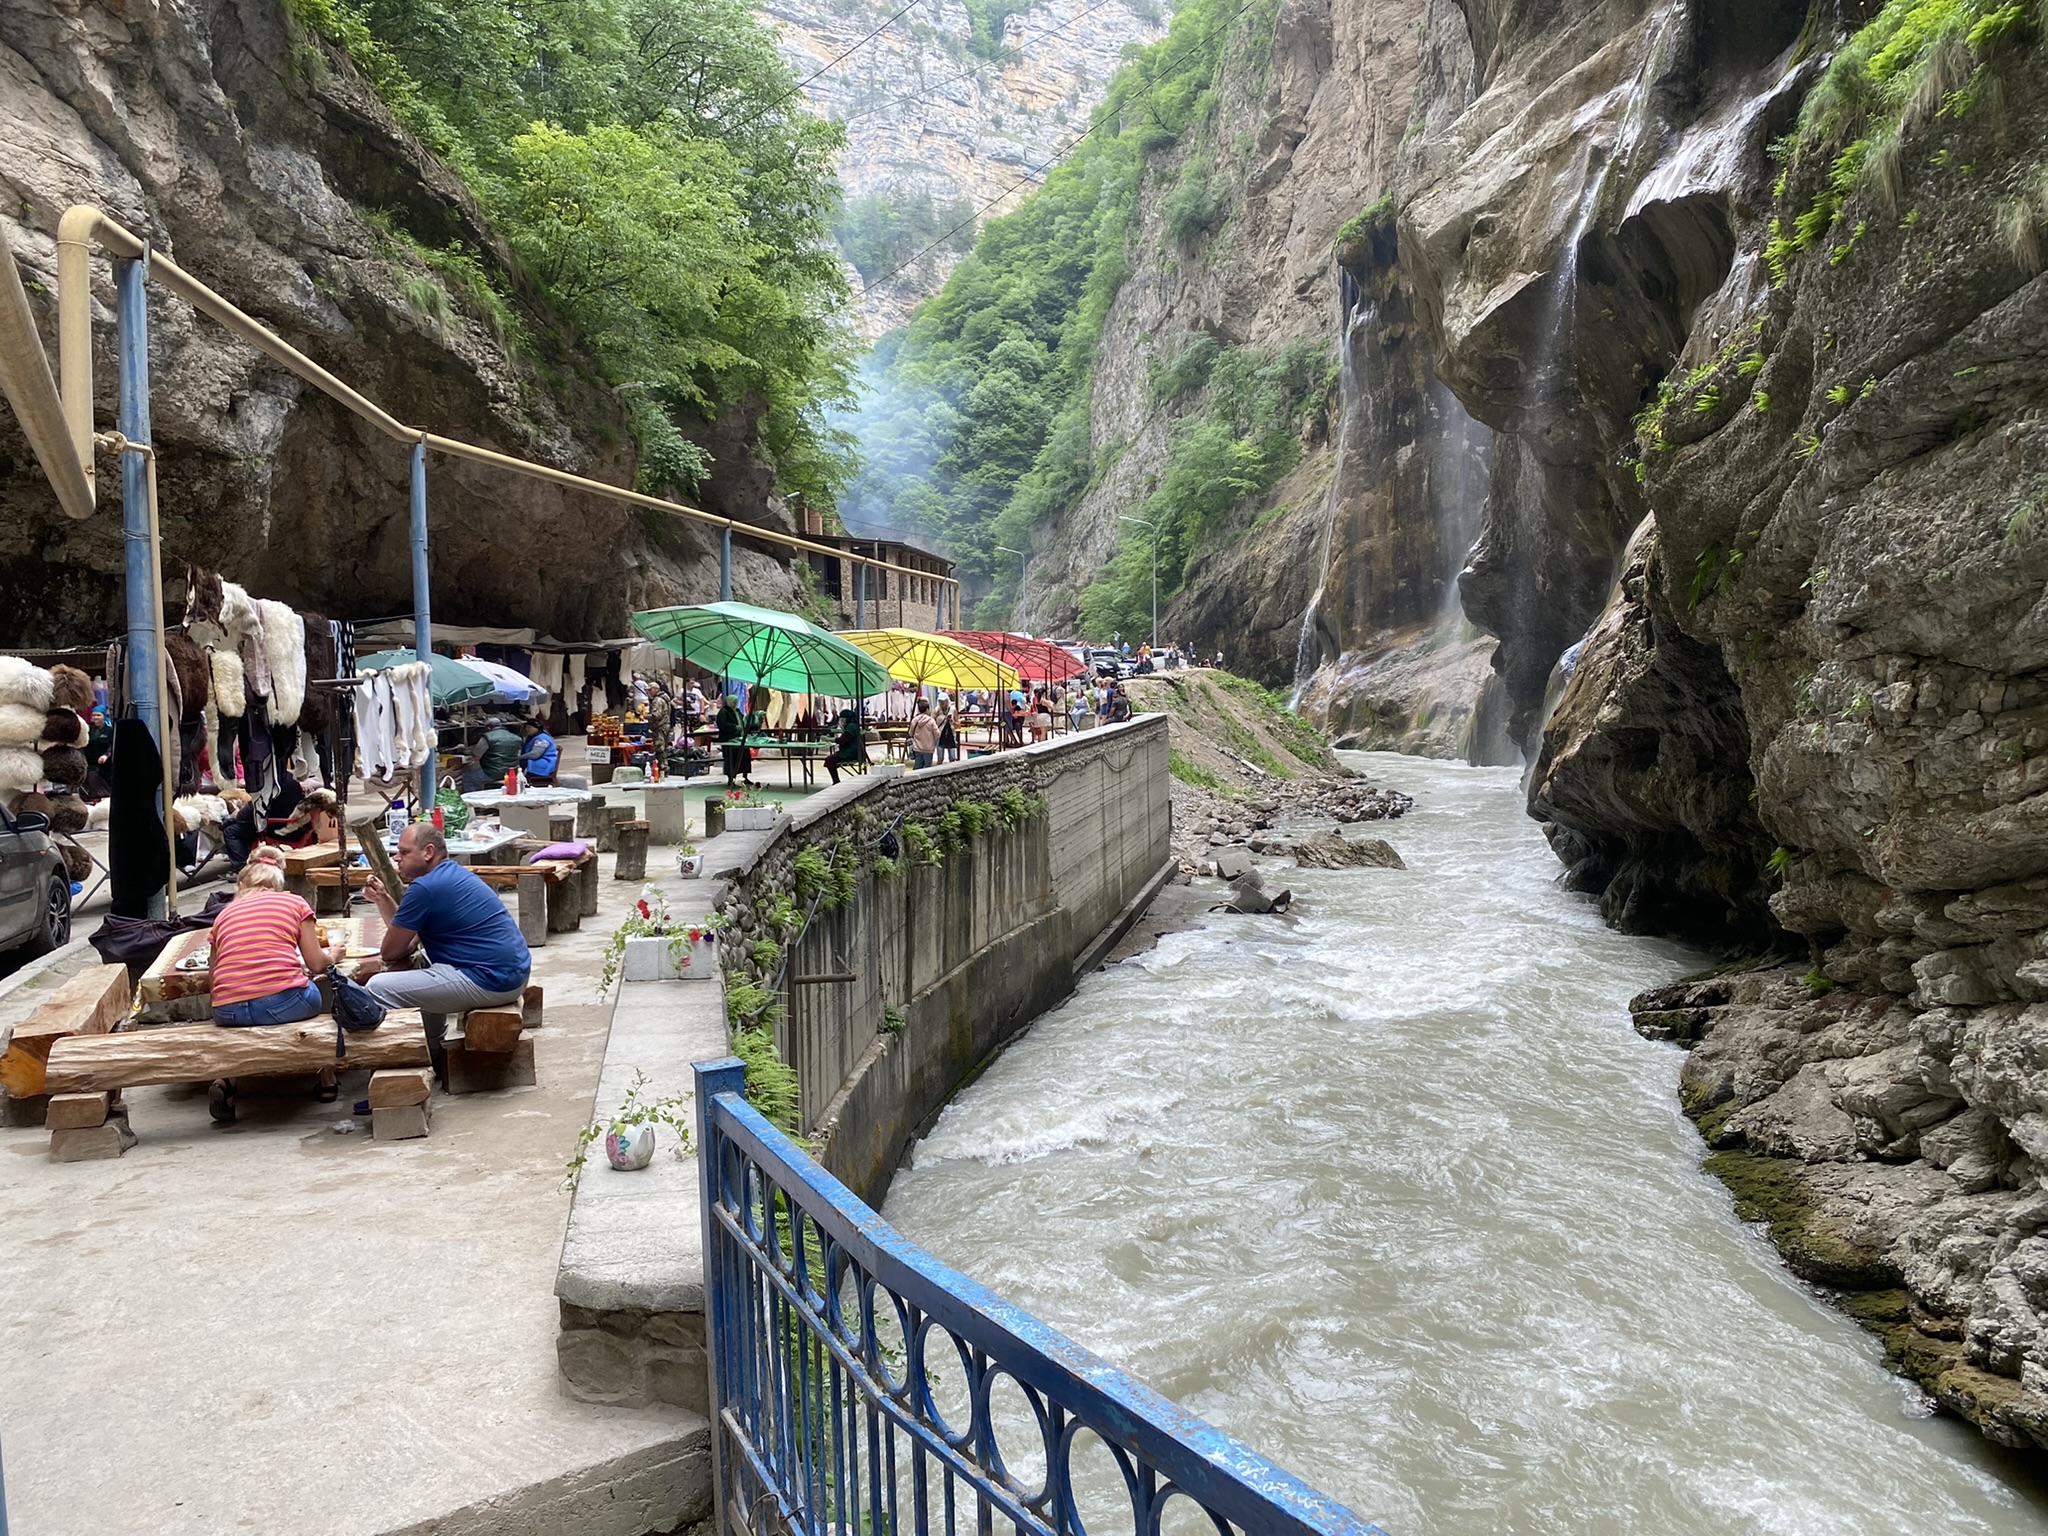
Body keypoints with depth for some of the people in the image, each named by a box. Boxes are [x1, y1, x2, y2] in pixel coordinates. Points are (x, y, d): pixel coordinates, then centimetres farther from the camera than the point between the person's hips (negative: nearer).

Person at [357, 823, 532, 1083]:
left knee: (378, 988, -8)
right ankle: (434, 1054, 37)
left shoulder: (425, 888, -13)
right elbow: (411, 936, 21)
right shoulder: (452, 874, 16)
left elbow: (391, 952, -5)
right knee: (421, 972, 32)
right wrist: (383, 899, 12)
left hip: (490, 981, -11)